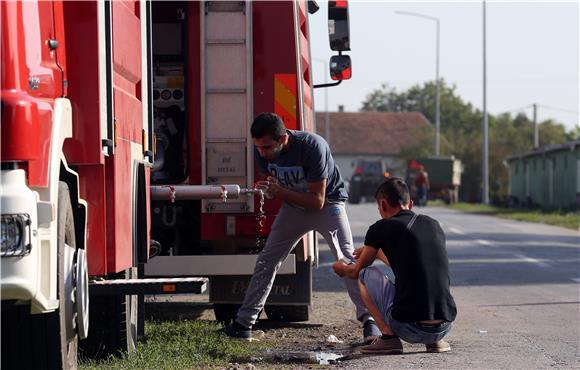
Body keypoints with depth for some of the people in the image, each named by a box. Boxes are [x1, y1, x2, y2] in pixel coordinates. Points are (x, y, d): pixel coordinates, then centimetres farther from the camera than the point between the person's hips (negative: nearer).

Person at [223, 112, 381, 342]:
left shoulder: (312, 146, -34)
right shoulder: (262, 150, -17)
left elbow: (318, 201, -30)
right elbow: (269, 185, 0)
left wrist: (281, 192, -40)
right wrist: (265, 190, -25)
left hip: (327, 203, -5)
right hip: (293, 205, 5)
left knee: (346, 260, -21)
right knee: (266, 261, 2)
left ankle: (369, 321, -20)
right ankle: (243, 323, 9)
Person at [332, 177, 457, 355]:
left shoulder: (381, 229, 0)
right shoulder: (433, 225, 15)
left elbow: (357, 271, 18)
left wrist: (343, 269, 41)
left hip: (409, 329, -5)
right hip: (444, 327, 5)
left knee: (366, 275, 17)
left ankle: (389, 337, 3)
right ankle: (435, 341, 15)